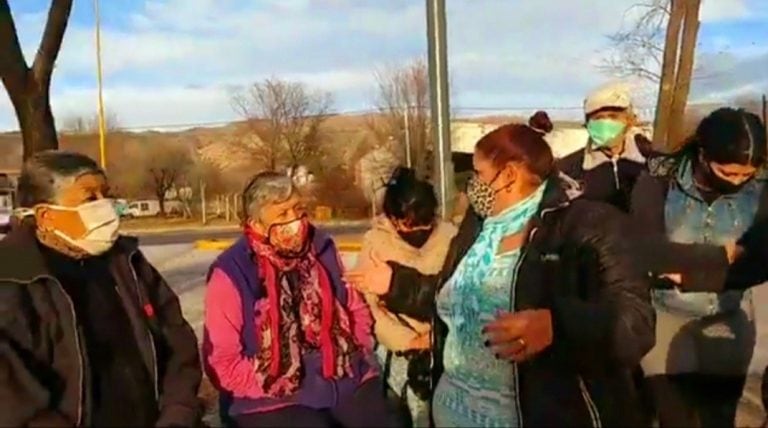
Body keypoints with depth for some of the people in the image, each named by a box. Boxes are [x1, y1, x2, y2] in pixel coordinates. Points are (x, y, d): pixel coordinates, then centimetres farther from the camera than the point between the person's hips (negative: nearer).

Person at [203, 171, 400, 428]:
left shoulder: (321, 249, 4)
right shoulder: (231, 275, -9)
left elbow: (357, 309, 17)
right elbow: (222, 363, -8)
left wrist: (356, 357, 4)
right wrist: (280, 390, -11)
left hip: (345, 379, 4)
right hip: (276, 397, -3)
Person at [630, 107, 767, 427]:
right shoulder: (658, 182, -13)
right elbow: (647, 250, -26)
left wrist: (687, 274, -22)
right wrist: (722, 255, -21)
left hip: (727, 320, 2)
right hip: (665, 316, -2)